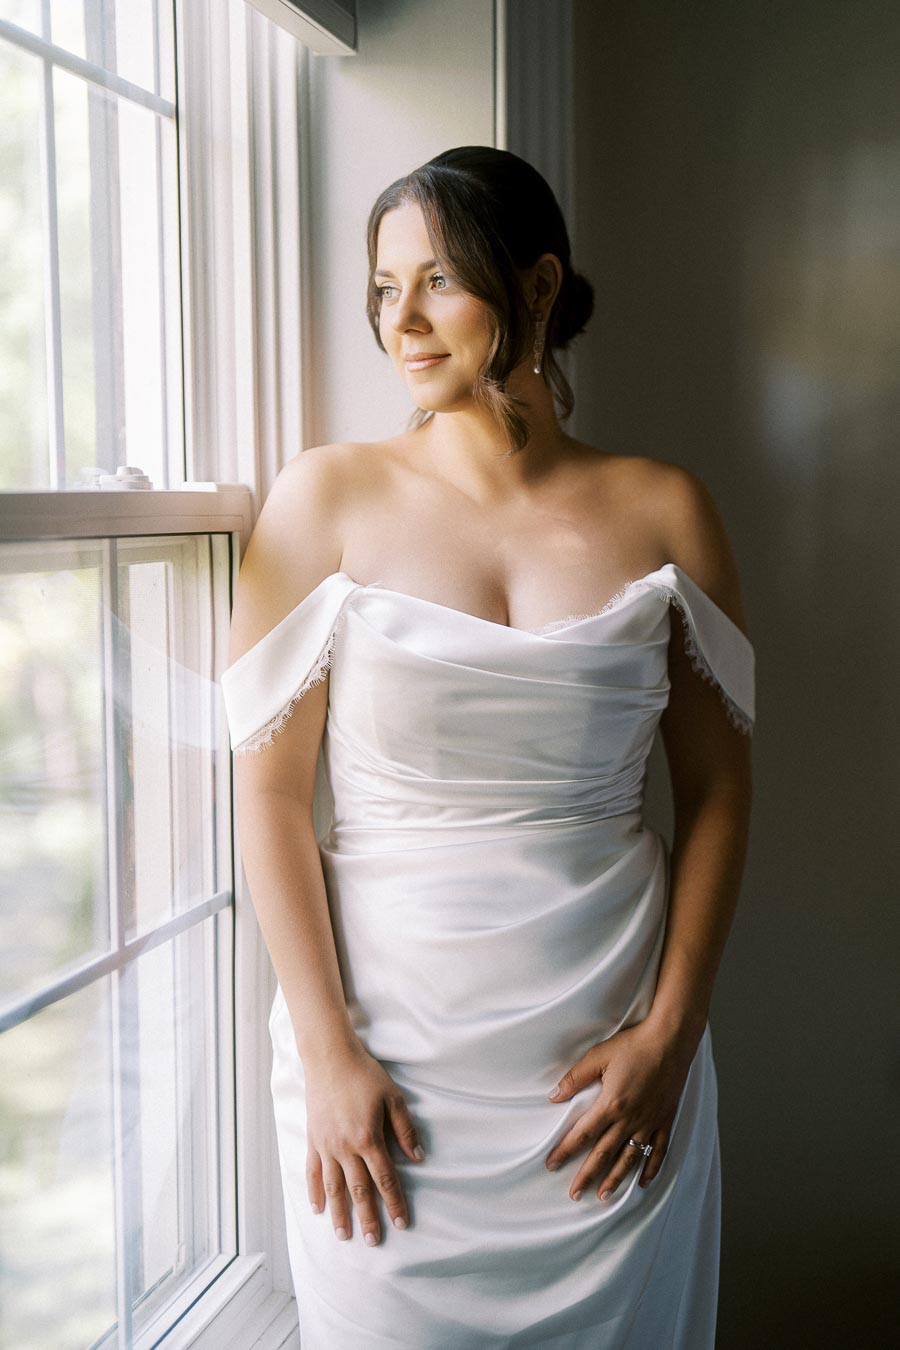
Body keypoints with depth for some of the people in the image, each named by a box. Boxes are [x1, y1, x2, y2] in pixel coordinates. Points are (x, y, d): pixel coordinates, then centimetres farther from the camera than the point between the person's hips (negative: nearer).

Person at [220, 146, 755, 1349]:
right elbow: (271, 792, -4)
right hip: (386, 1050, -1)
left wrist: (671, 1031, -4)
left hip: (609, 1057, 1)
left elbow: (718, 788, 4)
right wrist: (326, 1052, -9)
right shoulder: (327, 499, -2)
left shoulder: (663, 512, 1)